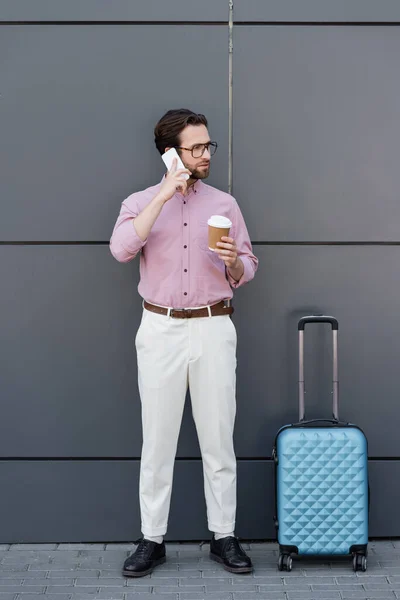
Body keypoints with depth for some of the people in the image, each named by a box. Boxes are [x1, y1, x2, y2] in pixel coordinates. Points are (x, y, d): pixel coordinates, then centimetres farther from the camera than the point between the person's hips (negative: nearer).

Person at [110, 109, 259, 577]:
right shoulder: (140, 202, 4)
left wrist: (233, 260, -13)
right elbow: (121, 249, -17)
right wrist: (165, 194, -18)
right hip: (160, 330, -1)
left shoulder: (224, 204, 8)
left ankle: (223, 537, 15)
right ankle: (152, 540, 14)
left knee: (218, 439, 5)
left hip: (213, 329, 1)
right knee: (157, 441, 4)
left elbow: (247, 270, 11)